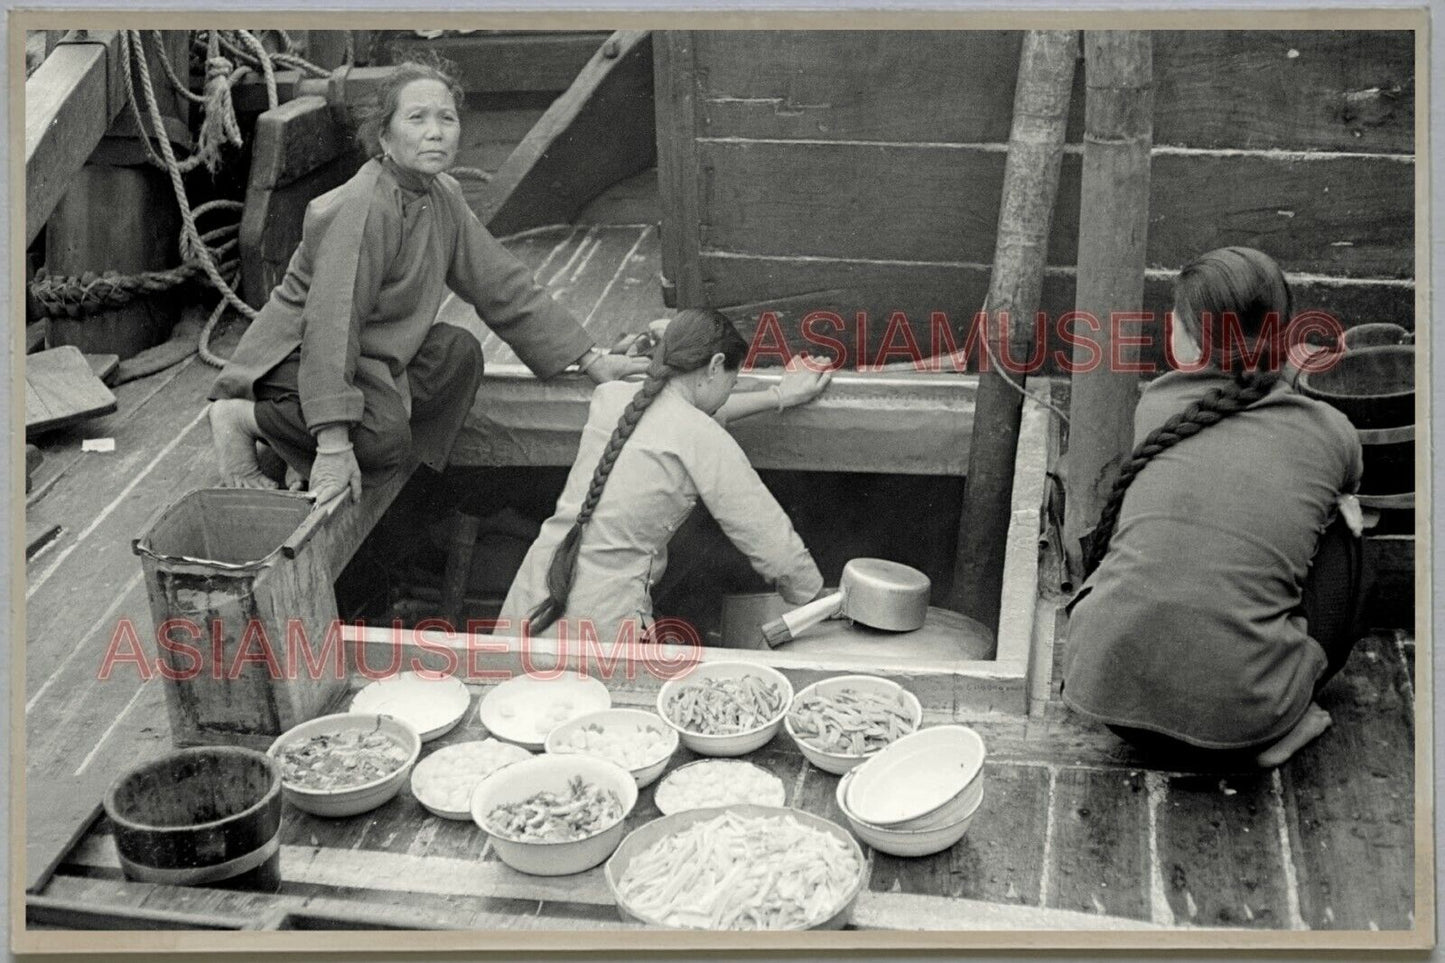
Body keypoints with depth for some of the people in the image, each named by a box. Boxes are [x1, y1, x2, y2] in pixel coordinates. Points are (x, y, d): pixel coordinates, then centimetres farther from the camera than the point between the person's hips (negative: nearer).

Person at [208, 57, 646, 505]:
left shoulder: (443, 196, 2)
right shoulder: (361, 207, -25)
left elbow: (504, 286, 7)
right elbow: (332, 322, -32)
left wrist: (593, 361, 4)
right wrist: (335, 443, -39)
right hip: (295, 356, -9)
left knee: (459, 352, -7)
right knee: (385, 431, -30)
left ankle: (306, 452, -5)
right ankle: (238, 417, -9)